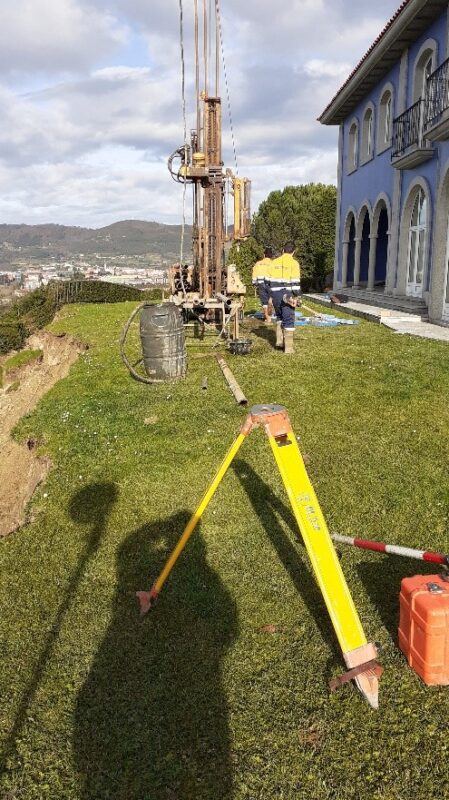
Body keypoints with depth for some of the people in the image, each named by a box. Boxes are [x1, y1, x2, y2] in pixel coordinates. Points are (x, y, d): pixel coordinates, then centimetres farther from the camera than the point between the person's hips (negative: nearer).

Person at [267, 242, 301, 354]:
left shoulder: (274, 262, 9)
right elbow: (296, 282, -12)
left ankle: (279, 340, 18)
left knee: (280, 316, 24)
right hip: (287, 295, -5)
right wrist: (296, 297, -7)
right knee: (289, 320, -1)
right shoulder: (293, 263, -7)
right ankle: (288, 347, 0)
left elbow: (269, 280, 12)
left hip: (275, 294, 5)